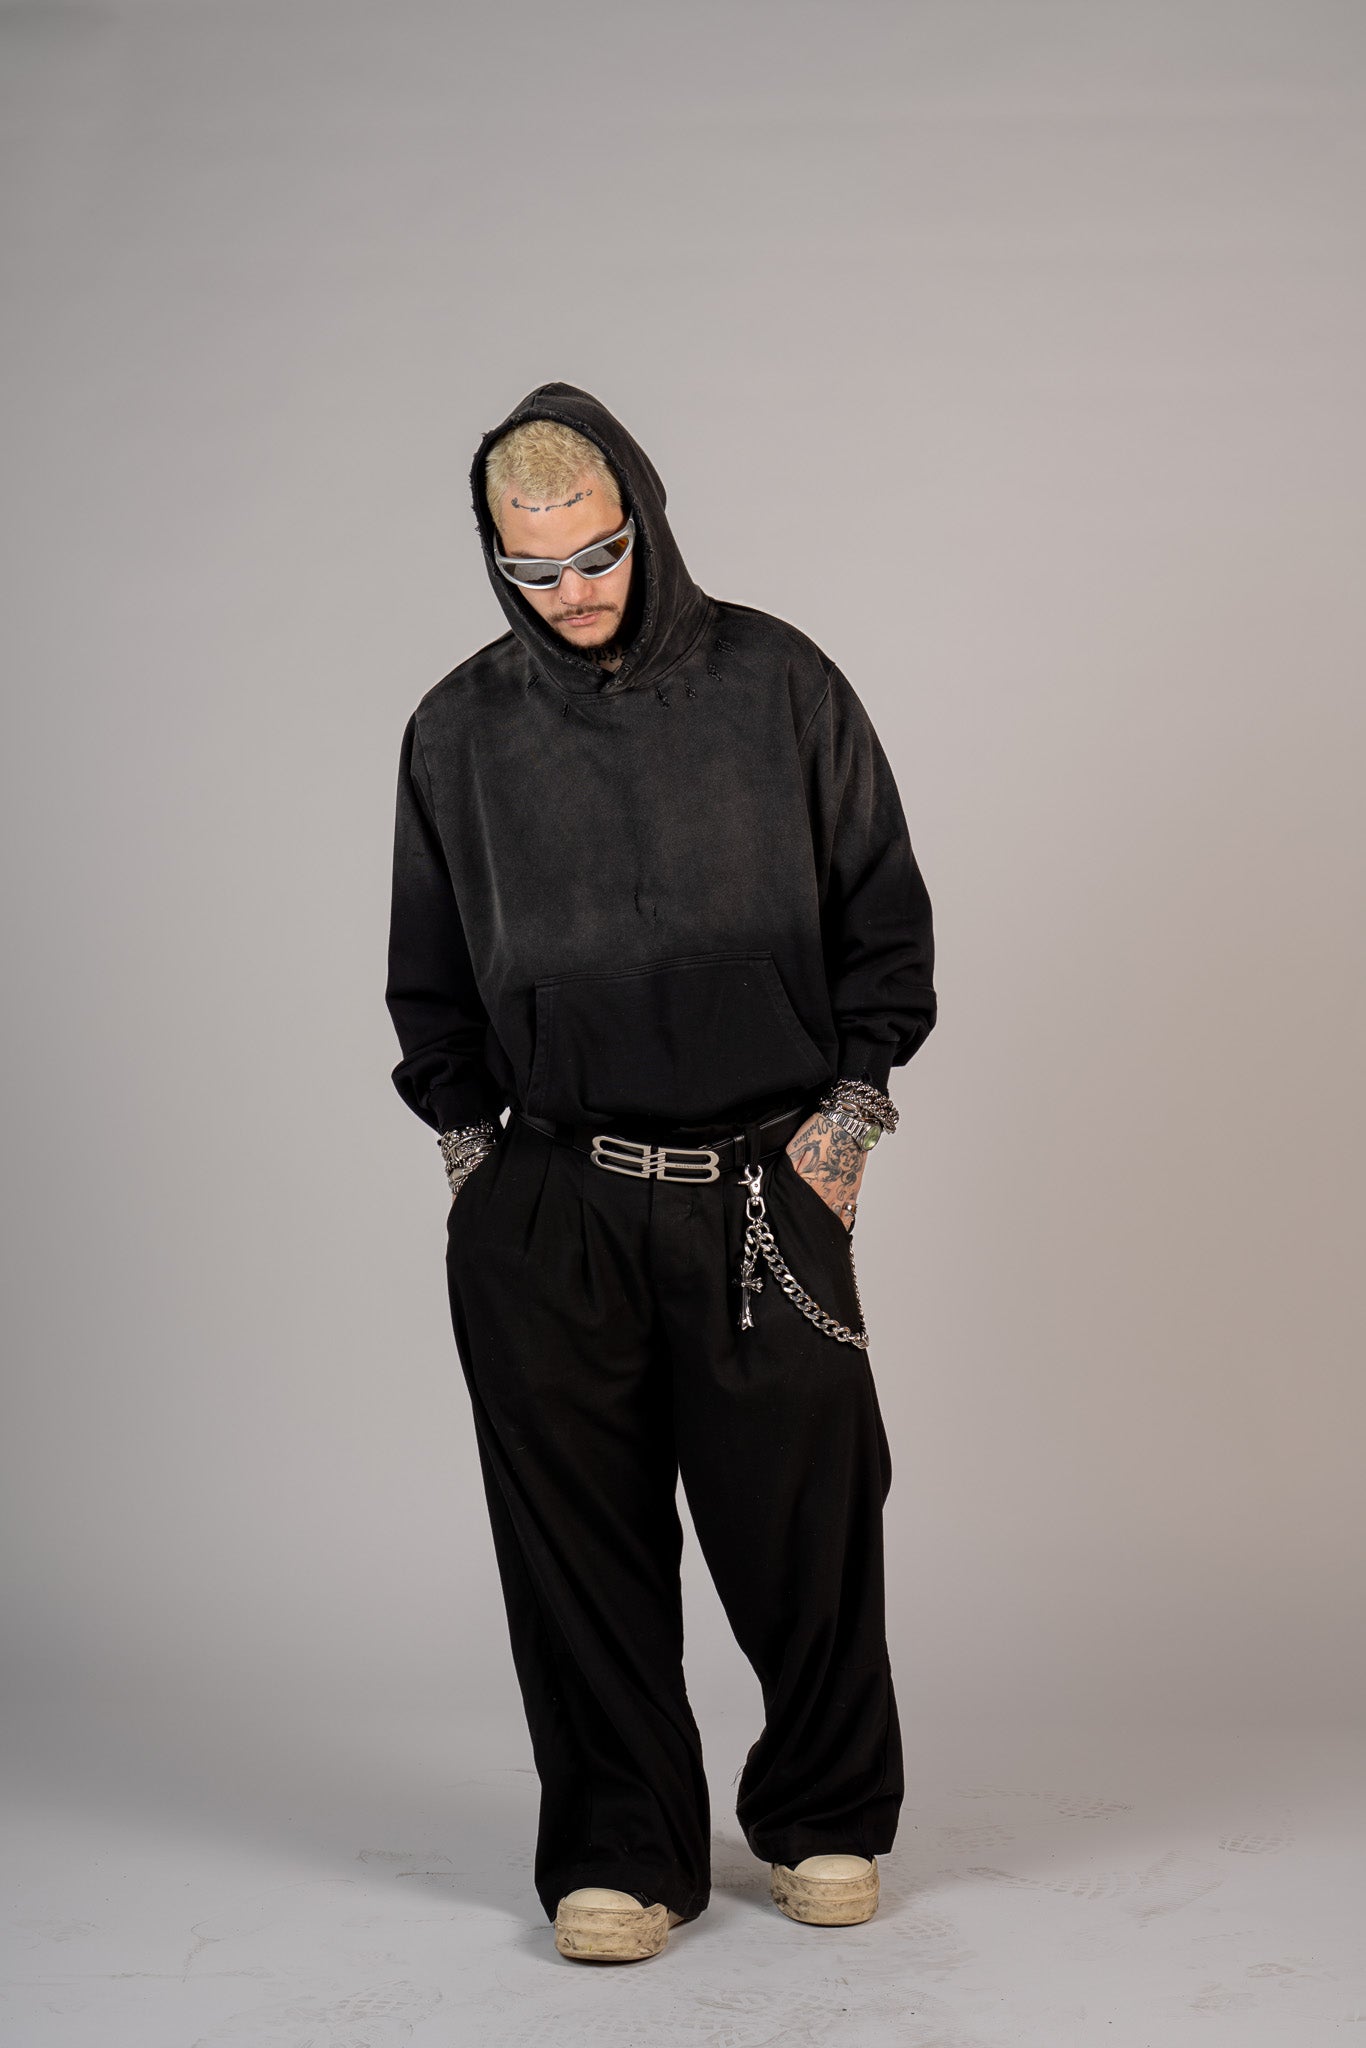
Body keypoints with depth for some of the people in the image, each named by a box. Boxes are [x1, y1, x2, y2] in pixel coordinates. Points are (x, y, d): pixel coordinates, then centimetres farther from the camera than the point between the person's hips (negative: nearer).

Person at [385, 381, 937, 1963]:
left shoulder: (776, 684, 3)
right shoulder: (460, 730, 7)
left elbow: (884, 912, 8)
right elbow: (427, 970, 16)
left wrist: (848, 1108, 1)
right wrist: (467, 1137, 6)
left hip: (768, 1186, -1)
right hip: (544, 1209, 1)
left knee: (802, 1526, 3)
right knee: (578, 1541, 3)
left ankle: (828, 1822, 24)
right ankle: (621, 1851, 17)